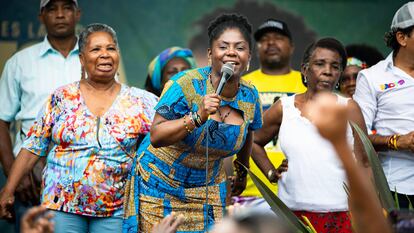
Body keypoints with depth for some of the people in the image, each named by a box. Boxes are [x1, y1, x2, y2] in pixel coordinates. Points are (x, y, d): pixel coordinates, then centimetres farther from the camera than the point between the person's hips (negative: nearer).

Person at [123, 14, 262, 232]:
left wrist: (242, 172, 28)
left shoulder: (250, 97, -6)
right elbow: (155, 136, -27)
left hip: (208, 187, 4)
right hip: (160, 183, -4)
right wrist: (197, 118, -38)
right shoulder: (186, 85, -22)